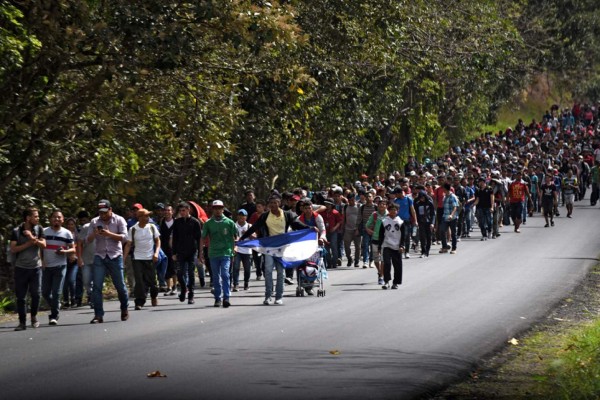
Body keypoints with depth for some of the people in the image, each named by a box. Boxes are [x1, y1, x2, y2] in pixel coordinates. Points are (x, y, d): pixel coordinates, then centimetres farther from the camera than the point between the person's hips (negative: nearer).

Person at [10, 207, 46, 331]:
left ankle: (34, 316, 18)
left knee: (36, 294, -6)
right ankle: (22, 322, 7)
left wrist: (32, 237, -17)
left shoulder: (39, 229, 5)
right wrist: (29, 244, -15)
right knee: (20, 296, 0)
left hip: (36, 267, 1)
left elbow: (43, 245, -4)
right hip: (21, 268, -1)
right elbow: (13, 249, -9)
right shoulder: (16, 231, -2)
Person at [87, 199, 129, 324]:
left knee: (120, 285, 4)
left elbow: (124, 236, -9)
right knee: (97, 286, -9)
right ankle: (98, 315, -8)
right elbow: (89, 240, 7)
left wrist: (109, 234, -21)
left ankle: (124, 309, 29)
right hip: (99, 256, 2)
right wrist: (94, 233, -15)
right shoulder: (94, 222, 8)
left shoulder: (119, 220, 0)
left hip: (115, 256, -2)